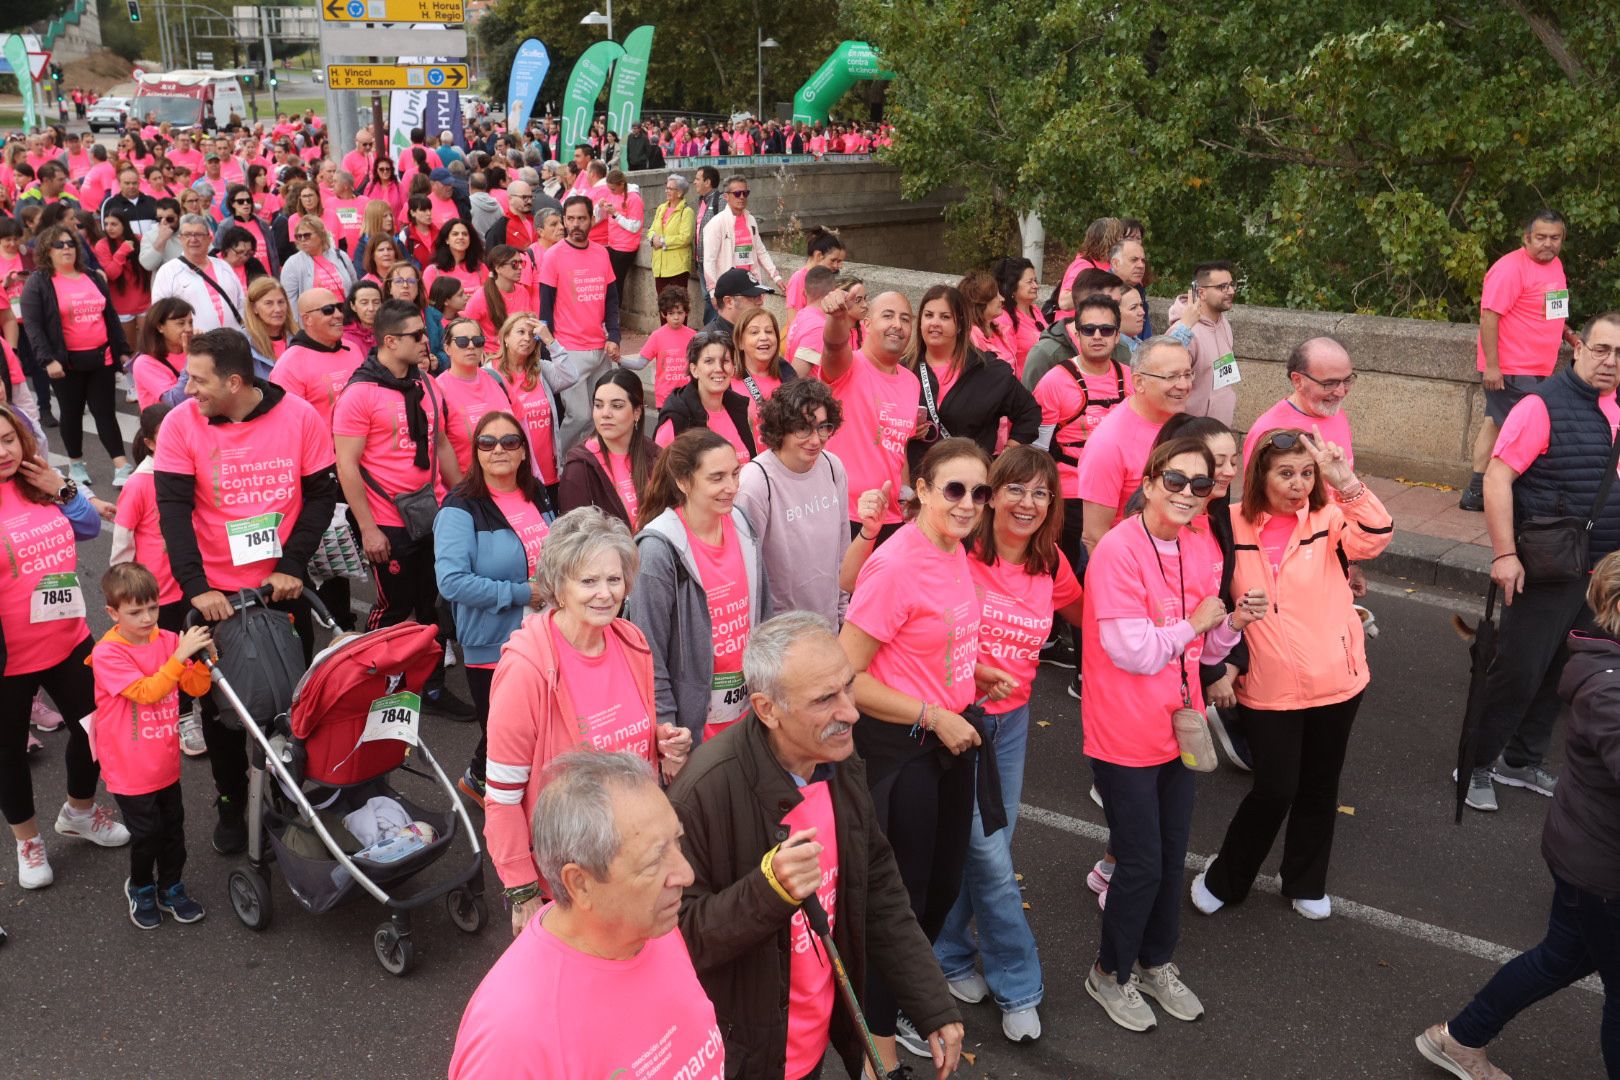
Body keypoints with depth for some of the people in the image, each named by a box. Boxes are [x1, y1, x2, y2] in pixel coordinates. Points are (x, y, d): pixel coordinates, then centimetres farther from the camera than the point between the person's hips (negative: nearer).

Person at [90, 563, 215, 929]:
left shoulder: (168, 641, -4)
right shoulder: (107, 654, -17)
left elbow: (197, 687, -6)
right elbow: (147, 691, -27)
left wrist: (201, 655, -23)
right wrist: (180, 655, -34)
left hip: (166, 763, 5)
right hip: (129, 770, -4)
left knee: (173, 827, 15)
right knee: (147, 833, 4)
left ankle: (170, 889, 35)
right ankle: (140, 887, 31)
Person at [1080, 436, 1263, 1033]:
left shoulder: (1203, 549, 3)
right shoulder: (1117, 551, -20)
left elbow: (1204, 649, 10)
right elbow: (1132, 652, -24)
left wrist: (1235, 622, -9)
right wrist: (1193, 623, -12)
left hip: (1178, 726, 7)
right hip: (1124, 733, -7)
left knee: (1172, 856, 18)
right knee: (1142, 864, 4)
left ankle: (1155, 961, 40)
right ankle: (1111, 973, 27)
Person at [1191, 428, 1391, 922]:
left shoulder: (1329, 518, -5)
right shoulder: (1233, 527, -5)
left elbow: (1376, 536, -26)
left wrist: (1347, 485, -40)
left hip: (1335, 681, 2)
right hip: (1267, 689, -2)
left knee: (1320, 787, 16)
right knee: (1274, 790, -1)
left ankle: (1305, 882, 39)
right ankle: (1224, 880, 23)